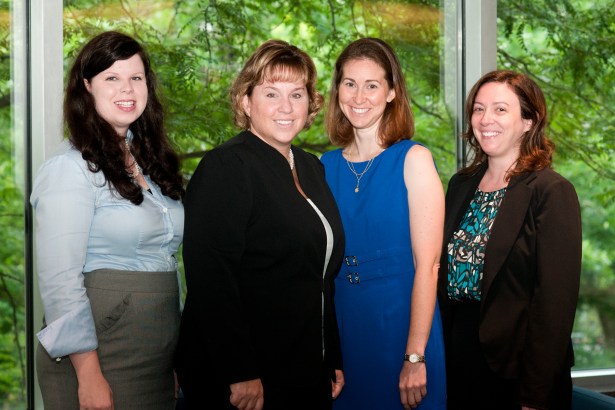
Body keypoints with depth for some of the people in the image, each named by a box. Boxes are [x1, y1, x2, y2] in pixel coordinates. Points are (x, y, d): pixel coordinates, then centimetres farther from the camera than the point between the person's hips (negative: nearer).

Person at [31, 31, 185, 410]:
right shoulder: (71, 168, -11)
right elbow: (60, 280, -17)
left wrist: (174, 359, 14)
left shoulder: (150, 162, 11)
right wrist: (89, 376, -21)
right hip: (100, 362, -7)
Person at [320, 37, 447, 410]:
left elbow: (427, 265, -12)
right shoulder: (326, 166, 5)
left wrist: (415, 358, -17)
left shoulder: (414, 160, -7)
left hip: (399, 323, -4)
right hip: (341, 328, 4)